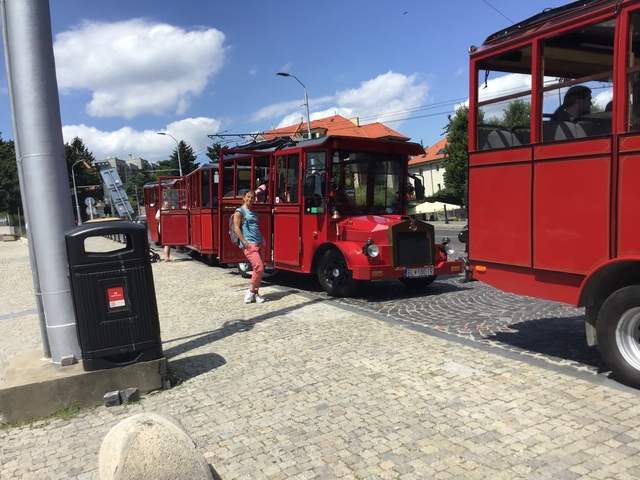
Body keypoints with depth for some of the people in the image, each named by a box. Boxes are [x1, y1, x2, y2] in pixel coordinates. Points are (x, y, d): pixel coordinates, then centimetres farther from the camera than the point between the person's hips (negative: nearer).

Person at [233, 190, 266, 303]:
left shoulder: (254, 212, 18)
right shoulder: (239, 211, -3)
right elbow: (236, 228, -10)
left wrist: (262, 239, 13)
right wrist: (245, 242, -16)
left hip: (260, 243, 8)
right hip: (249, 245, -8)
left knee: (259, 269, 5)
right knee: (259, 268, -15)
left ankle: (256, 293, 13)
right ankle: (251, 291, 1)